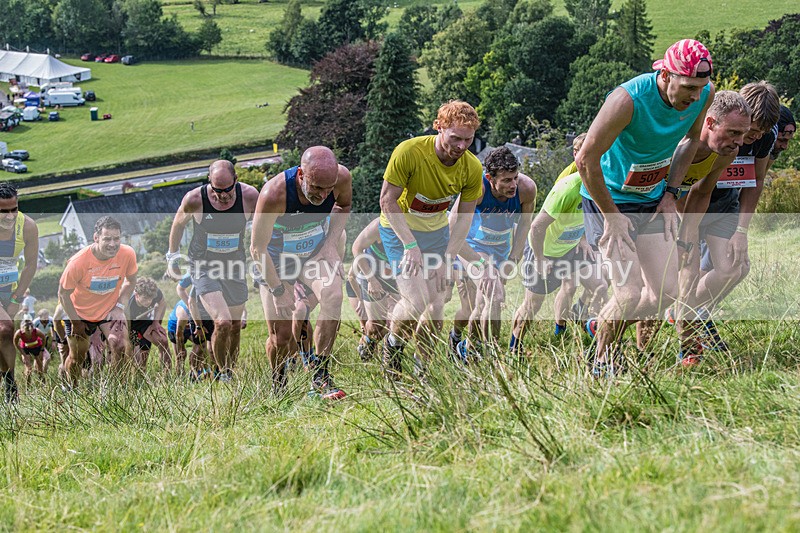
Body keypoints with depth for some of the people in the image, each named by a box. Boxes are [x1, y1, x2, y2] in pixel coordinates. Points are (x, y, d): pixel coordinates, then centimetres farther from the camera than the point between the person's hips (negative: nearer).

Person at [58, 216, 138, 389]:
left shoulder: (128, 254, -22)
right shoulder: (78, 261, -29)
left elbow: (130, 281, 0)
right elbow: (63, 294, -15)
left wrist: (120, 306, -10)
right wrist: (76, 321, -11)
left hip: (110, 310, 2)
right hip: (80, 312, -1)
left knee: (120, 346, -18)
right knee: (77, 356, 9)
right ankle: (70, 388, 37)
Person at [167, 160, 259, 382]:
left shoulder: (249, 196, -16)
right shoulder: (194, 200, -21)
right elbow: (179, 224, 2)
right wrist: (172, 255, 11)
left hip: (235, 265, 3)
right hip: (204, 267, -3)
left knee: (235, 326, 10)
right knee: (222, 323, -19)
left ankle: (231, 370, 32)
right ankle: (222, 372, 2)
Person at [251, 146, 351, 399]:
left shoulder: (342, 177, -24)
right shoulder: (274, 194, -36)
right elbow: (258, 248, -23)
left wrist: (331, 242, -9)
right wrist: (278, 289, -20)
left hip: (317, 251, 2)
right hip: (276, 258, -2)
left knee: (332, 296, -29)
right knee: (281, 336, -3)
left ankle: (319, 374, -20)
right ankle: (278, 385, 28)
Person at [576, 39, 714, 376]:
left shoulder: (705, 93, -13)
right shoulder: (628, 100, -32)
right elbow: (586, 159, -25)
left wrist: (671, 192, 3)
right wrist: (611, 215, -19)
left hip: (653, 199, 6)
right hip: (608, 197, -6)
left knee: (666, 293, 2)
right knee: (630, 294, -12)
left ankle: (601, 325, 28)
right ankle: (602, 362, 14)